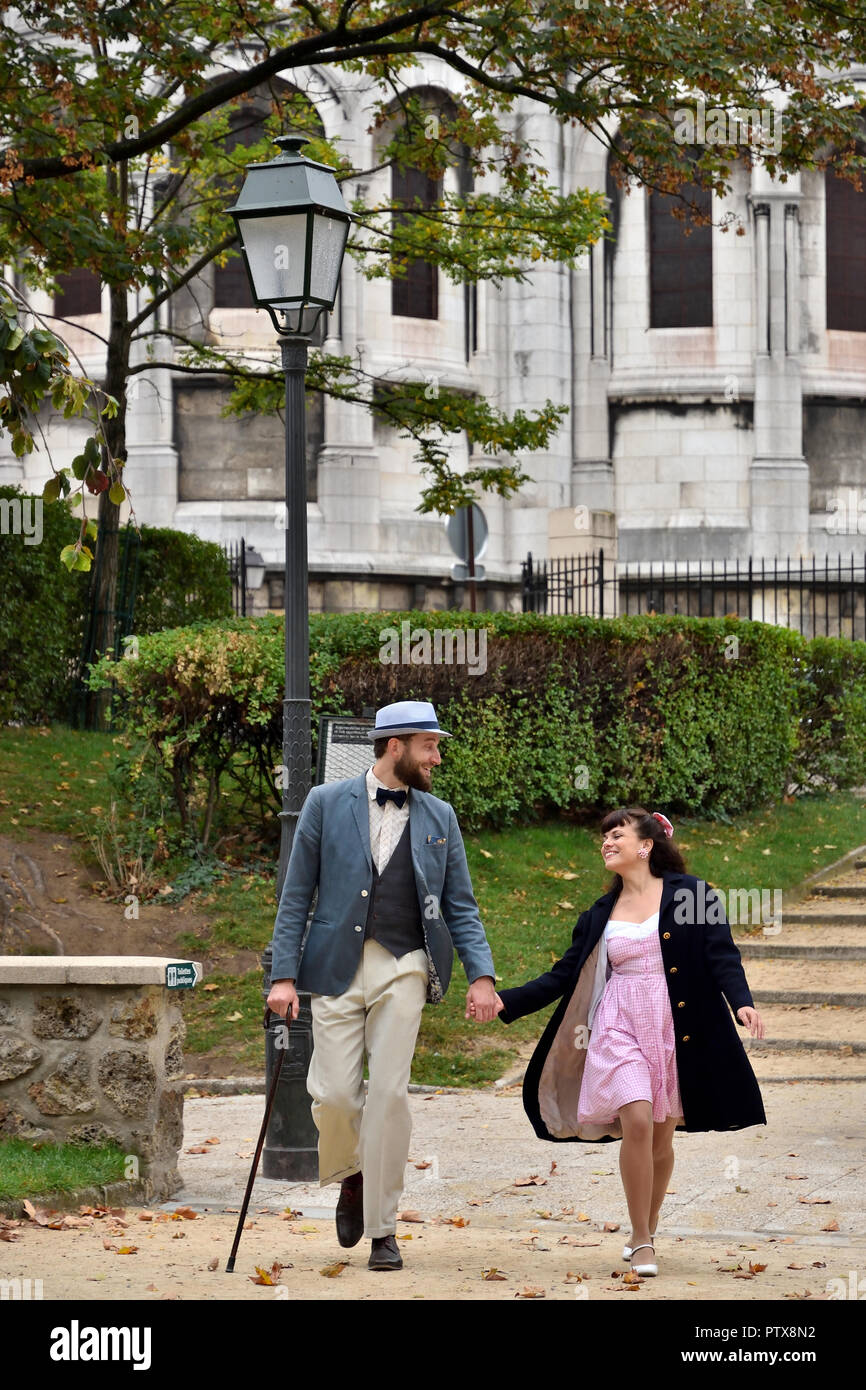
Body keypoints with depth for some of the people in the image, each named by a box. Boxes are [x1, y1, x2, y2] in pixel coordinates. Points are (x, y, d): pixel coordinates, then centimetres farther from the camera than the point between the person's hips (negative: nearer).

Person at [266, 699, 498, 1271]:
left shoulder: (439, 816, 12)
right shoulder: (328, 803, 4)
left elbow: (460, 903, 12)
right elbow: (296, 896, 4)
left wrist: (481, 975, -2)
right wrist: (284, 975, -4)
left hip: (403, 967, 1)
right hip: (337, 966, -1)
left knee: (390, 1093, -6)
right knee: (334, 1094, -6)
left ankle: (382, 1228, 4)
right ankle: (352, 1175, 27)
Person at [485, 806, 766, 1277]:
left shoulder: (689, 894, 1)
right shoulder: (601, 914, 11)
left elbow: (721, 955, -4)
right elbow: (563, 975, 12)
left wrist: (741, 1002, -21)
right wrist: (507, 1002, 4)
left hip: (679, 1027, -1)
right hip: (621, 1026, 1)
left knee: (661, 1135, 6)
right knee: (636, 1121, -17)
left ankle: (644, 1234, 27)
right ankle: (642, 1243, -6)